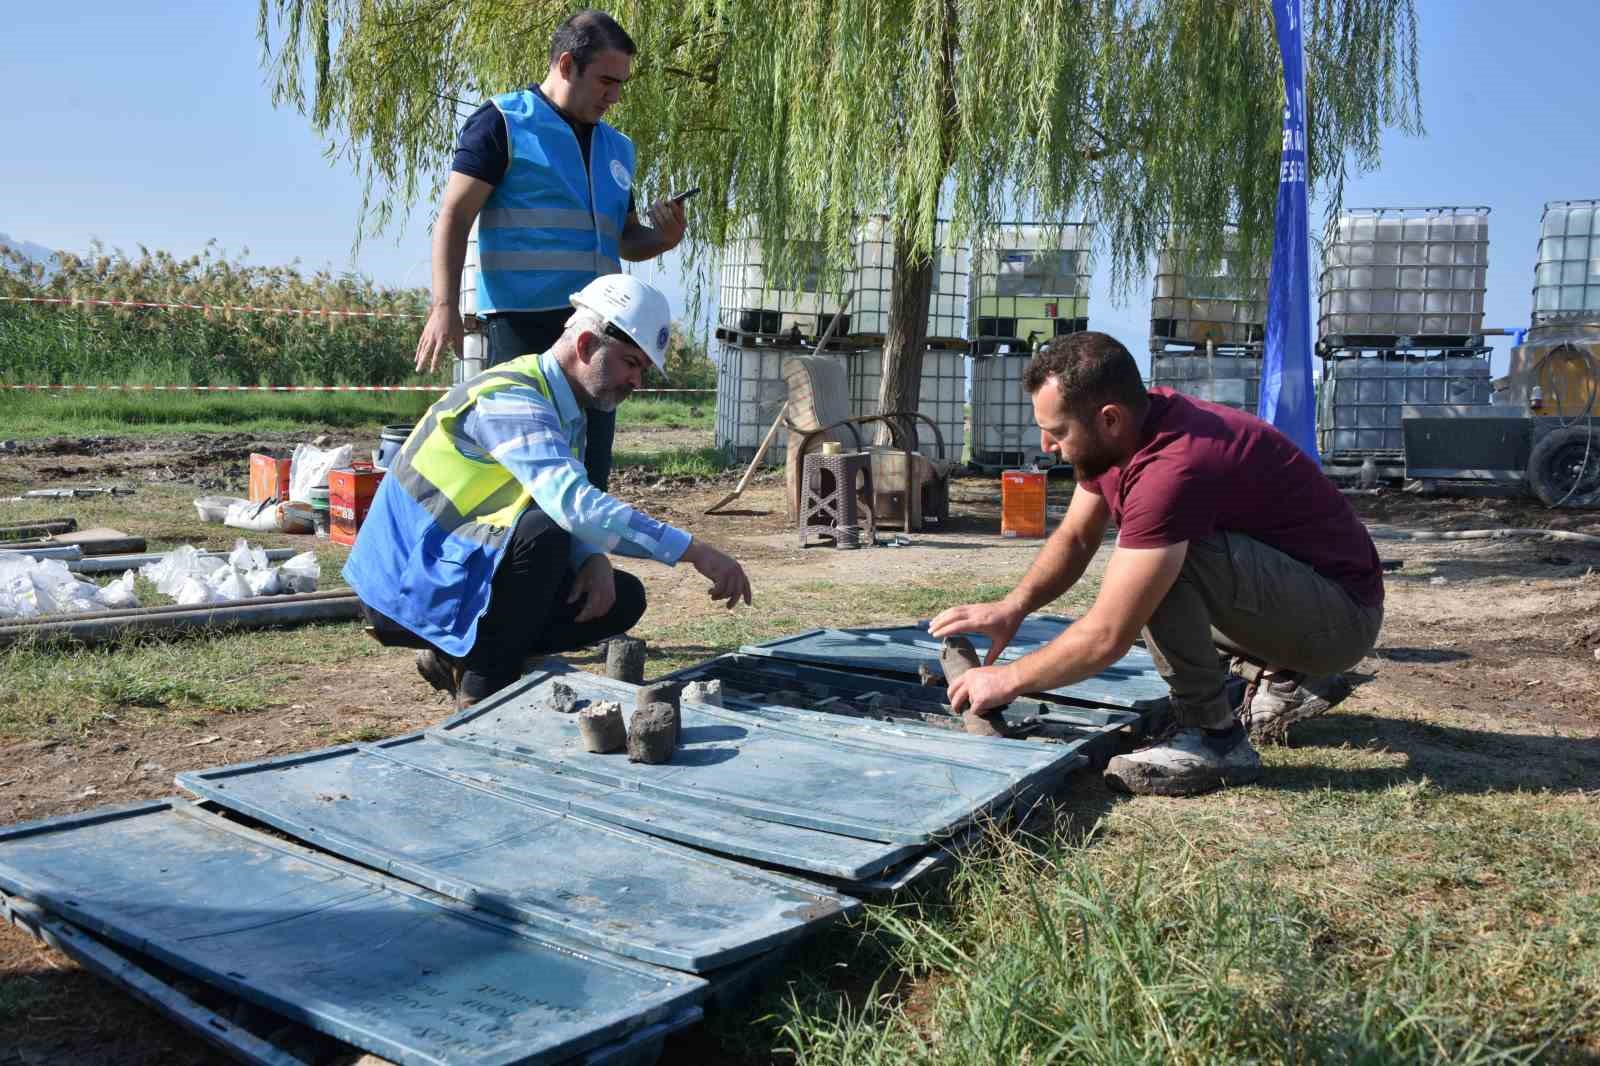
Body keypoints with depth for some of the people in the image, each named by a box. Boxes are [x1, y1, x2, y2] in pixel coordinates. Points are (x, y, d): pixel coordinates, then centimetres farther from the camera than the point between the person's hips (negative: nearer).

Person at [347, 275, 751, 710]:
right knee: (543, 531, -33)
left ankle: (459, 658, 8)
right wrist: (694, 551, -39)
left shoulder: (568, 413, 8)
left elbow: (572, 507, 11)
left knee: (623, 599, 3)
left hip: (465, 570, 9)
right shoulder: (509, 399, -24)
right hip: (408, 586, -9)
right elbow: (573, 504, -38)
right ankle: (483, 689, -16)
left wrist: (596, 560, -13)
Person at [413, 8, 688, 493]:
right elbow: (454, 217, -5)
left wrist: (663, 237, 5)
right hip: (523, 325, -6)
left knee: (589, 477, 7)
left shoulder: (616, 147, 20)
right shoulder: (503, 123, 0)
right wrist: (445, 306, -17)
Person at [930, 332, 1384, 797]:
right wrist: (1012, 607, -8)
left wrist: (1007, 679, -17)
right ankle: (1287, 678, 20)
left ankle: (1215, 738, -13)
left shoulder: (1172, 470, -32)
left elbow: (1107, 637, -30)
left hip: (1342, 617, -10)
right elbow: (1075, 537, 7)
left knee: (1163, 568, -30)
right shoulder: (1124, 429, -5)